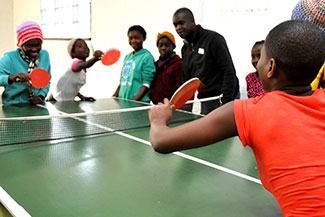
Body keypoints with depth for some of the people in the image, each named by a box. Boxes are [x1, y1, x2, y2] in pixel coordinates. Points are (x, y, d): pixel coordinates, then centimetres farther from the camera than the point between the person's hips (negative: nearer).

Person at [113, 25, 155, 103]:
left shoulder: (147, 57, -7)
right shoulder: (127, 57, 15)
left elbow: (146, 84, -13)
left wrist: (134, 101, -20)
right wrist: (114, 96, 10)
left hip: (139, 102, -6)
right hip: (122, 101, 6)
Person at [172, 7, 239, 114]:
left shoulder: (213, 39, -11)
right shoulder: (185, 48, 13)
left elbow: (229, 72, -16)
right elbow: (186, 78, 18)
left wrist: (225, 103, -20)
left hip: (223, 99, -7)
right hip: (205, 103, 7)